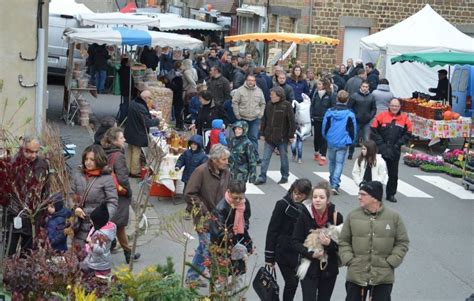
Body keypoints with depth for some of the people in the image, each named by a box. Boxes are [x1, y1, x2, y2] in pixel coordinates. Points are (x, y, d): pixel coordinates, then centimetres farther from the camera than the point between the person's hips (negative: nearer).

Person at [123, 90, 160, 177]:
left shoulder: (133, 103, 2)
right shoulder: (141, 108, -28)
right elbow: (147, 123, -26)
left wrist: (150, 115, 9)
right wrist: (157, 121, -11)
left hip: (130, 133, 9)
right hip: (137, 135, -9)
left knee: (130, 151, 19)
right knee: (136, 152, 5)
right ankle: (134, 172, 16)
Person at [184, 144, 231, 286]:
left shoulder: (225, 172, 2)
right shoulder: (201, 171, -17)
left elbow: (226, 192, 17)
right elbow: (189, 194, -15)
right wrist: (203, 211, -16)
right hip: (203, 217, -7)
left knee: (204, 247, 16)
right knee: (209, 248, -9)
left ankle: (192, 276, 30)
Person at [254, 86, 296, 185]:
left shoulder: (287, 105, -9)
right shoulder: (269, 105, 6)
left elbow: (291, 121, -9)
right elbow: (264, 120, 11)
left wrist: (291, 135, -9)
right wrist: (262, 133, 8)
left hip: (282, 137, -4)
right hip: (269, 137, 4)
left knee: (284, 158, 8)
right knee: (265, 158, 2)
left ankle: (285, 177, 21)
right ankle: (262, 177, 5)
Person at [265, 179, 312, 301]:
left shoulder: (303, 208, 6)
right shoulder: (282, 204, -9)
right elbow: (272, 230, -10)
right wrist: (269, 257, -12)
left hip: (296, 251, 5)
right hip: (283, 251, -5)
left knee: (293, 282, 9)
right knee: (291, 282, -6)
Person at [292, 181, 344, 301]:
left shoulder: (336, 217, -6)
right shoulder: (304, 216, -9)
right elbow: (295, 242, -6)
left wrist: (330, 244, -20)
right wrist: (311, 254, -19)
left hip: (329, 269, 2)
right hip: (309, 268, -2)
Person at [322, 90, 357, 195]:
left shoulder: (329, 112, -5)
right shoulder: (350, 114, -9)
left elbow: (324, 127, 2)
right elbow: (353, 130, -2)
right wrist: (351, 141, 14)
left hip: (331, 142, 2)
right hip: (343, 143, -2)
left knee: (332, 162, 19)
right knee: (339, 163, 1)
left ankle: (332, 183, 33)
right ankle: (335, 185, -11)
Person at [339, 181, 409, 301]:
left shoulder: (394, 217, -3)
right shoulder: (352, 215, 0)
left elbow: (402, 242, 2)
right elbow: (343, 241, 7)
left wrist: (390, 262, -7)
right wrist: (349, 260, -7)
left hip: (383, 276, -1)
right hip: (356, 275, 1)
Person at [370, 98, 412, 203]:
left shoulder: (404, 118, 2)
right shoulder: (381, 116, -3)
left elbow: (408, 134, 6)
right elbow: (374, 130, -2)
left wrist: (398, 144, -5)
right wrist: (381, 143, -8)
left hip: (395, 151, 2)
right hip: (380, 150, -2)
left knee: (393, 174, 6)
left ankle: (391, 194, 17)